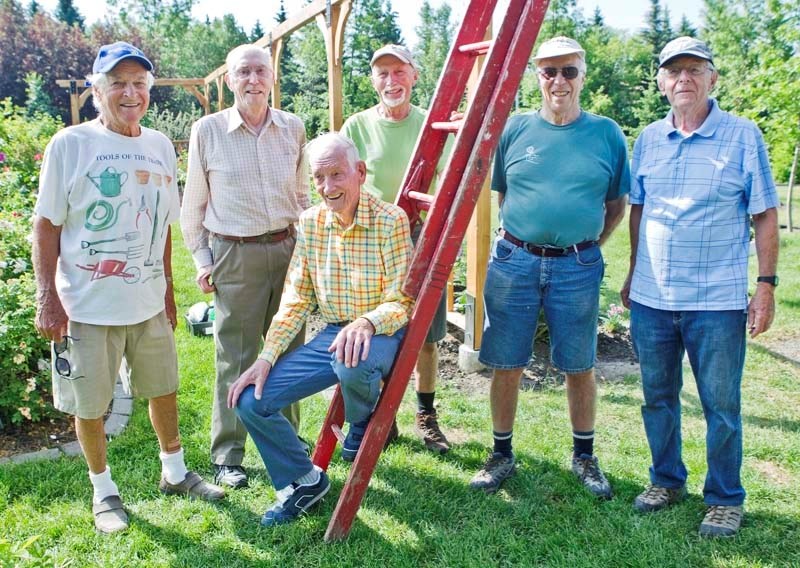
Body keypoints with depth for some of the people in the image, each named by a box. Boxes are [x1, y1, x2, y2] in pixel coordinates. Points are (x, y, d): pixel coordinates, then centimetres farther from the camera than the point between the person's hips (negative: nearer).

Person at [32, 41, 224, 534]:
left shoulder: (159, 145, 6)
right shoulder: (70, 144, -8)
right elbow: (46, 226, -6)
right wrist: (48, 299, -11)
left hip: (148, 302, 5)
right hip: (87, 305, -4)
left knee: (164, 387, 16)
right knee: (89, 402, 7)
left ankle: (175, 472, 36)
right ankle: (104, 491, 28)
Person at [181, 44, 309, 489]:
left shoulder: (293, 128, 6)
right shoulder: (207, 130, -2)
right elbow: (193, 206, 4)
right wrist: (202, 260, 0)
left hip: (287, 249, 3)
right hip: (235, 254, -3)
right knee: (236, 359, 1)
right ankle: (227, 457, 15)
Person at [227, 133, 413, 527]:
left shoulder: (390, 220, -14)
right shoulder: (310, 223, 2)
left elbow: (401, 302, -17)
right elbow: (296, 300, 4)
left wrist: (366, 323, -38)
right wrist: (266, 359, -5)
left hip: (380, 333, -5)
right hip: (330, 333, 5)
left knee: (352, 361, -40)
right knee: (251, 400, -9)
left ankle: (365, 426, -2)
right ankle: (303, 482, 14)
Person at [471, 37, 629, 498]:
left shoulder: (606, 134, 4)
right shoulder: (514, 129, 4)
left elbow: (617, 204, 11)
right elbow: (498, 195, 11)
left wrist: (588, 246, 3)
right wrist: (523, 236, 3)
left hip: (578, 267, 0)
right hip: (514, 262, 0)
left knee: (580, 367, 9)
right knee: (506, 366, 5)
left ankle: (585, 456, 28)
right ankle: (502, 455, 22)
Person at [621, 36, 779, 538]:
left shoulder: (743, 136, -3)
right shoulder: (648, 140, 8)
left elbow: (765, 215, -1)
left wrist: (767, 284, -7)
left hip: (718, 301, -4)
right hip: (651, 299, 4)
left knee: (722, 406, 6)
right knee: (658, 398, 15)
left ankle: (726, 500, 23)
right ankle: (667, 481, 33)